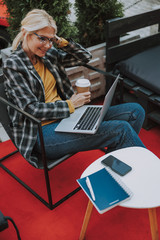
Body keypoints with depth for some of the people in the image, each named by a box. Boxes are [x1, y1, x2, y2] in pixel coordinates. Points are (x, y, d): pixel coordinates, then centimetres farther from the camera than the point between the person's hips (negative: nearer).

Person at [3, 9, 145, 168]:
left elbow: (85, 56, 17)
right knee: (121, 129, -22)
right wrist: (70, 104, -12)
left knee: (135, 111, -1)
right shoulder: (13, 65, -10)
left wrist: (61, 41, 2)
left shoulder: (48, 55, 9)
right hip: (43, 132, -8)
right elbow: (31, 110, -16)